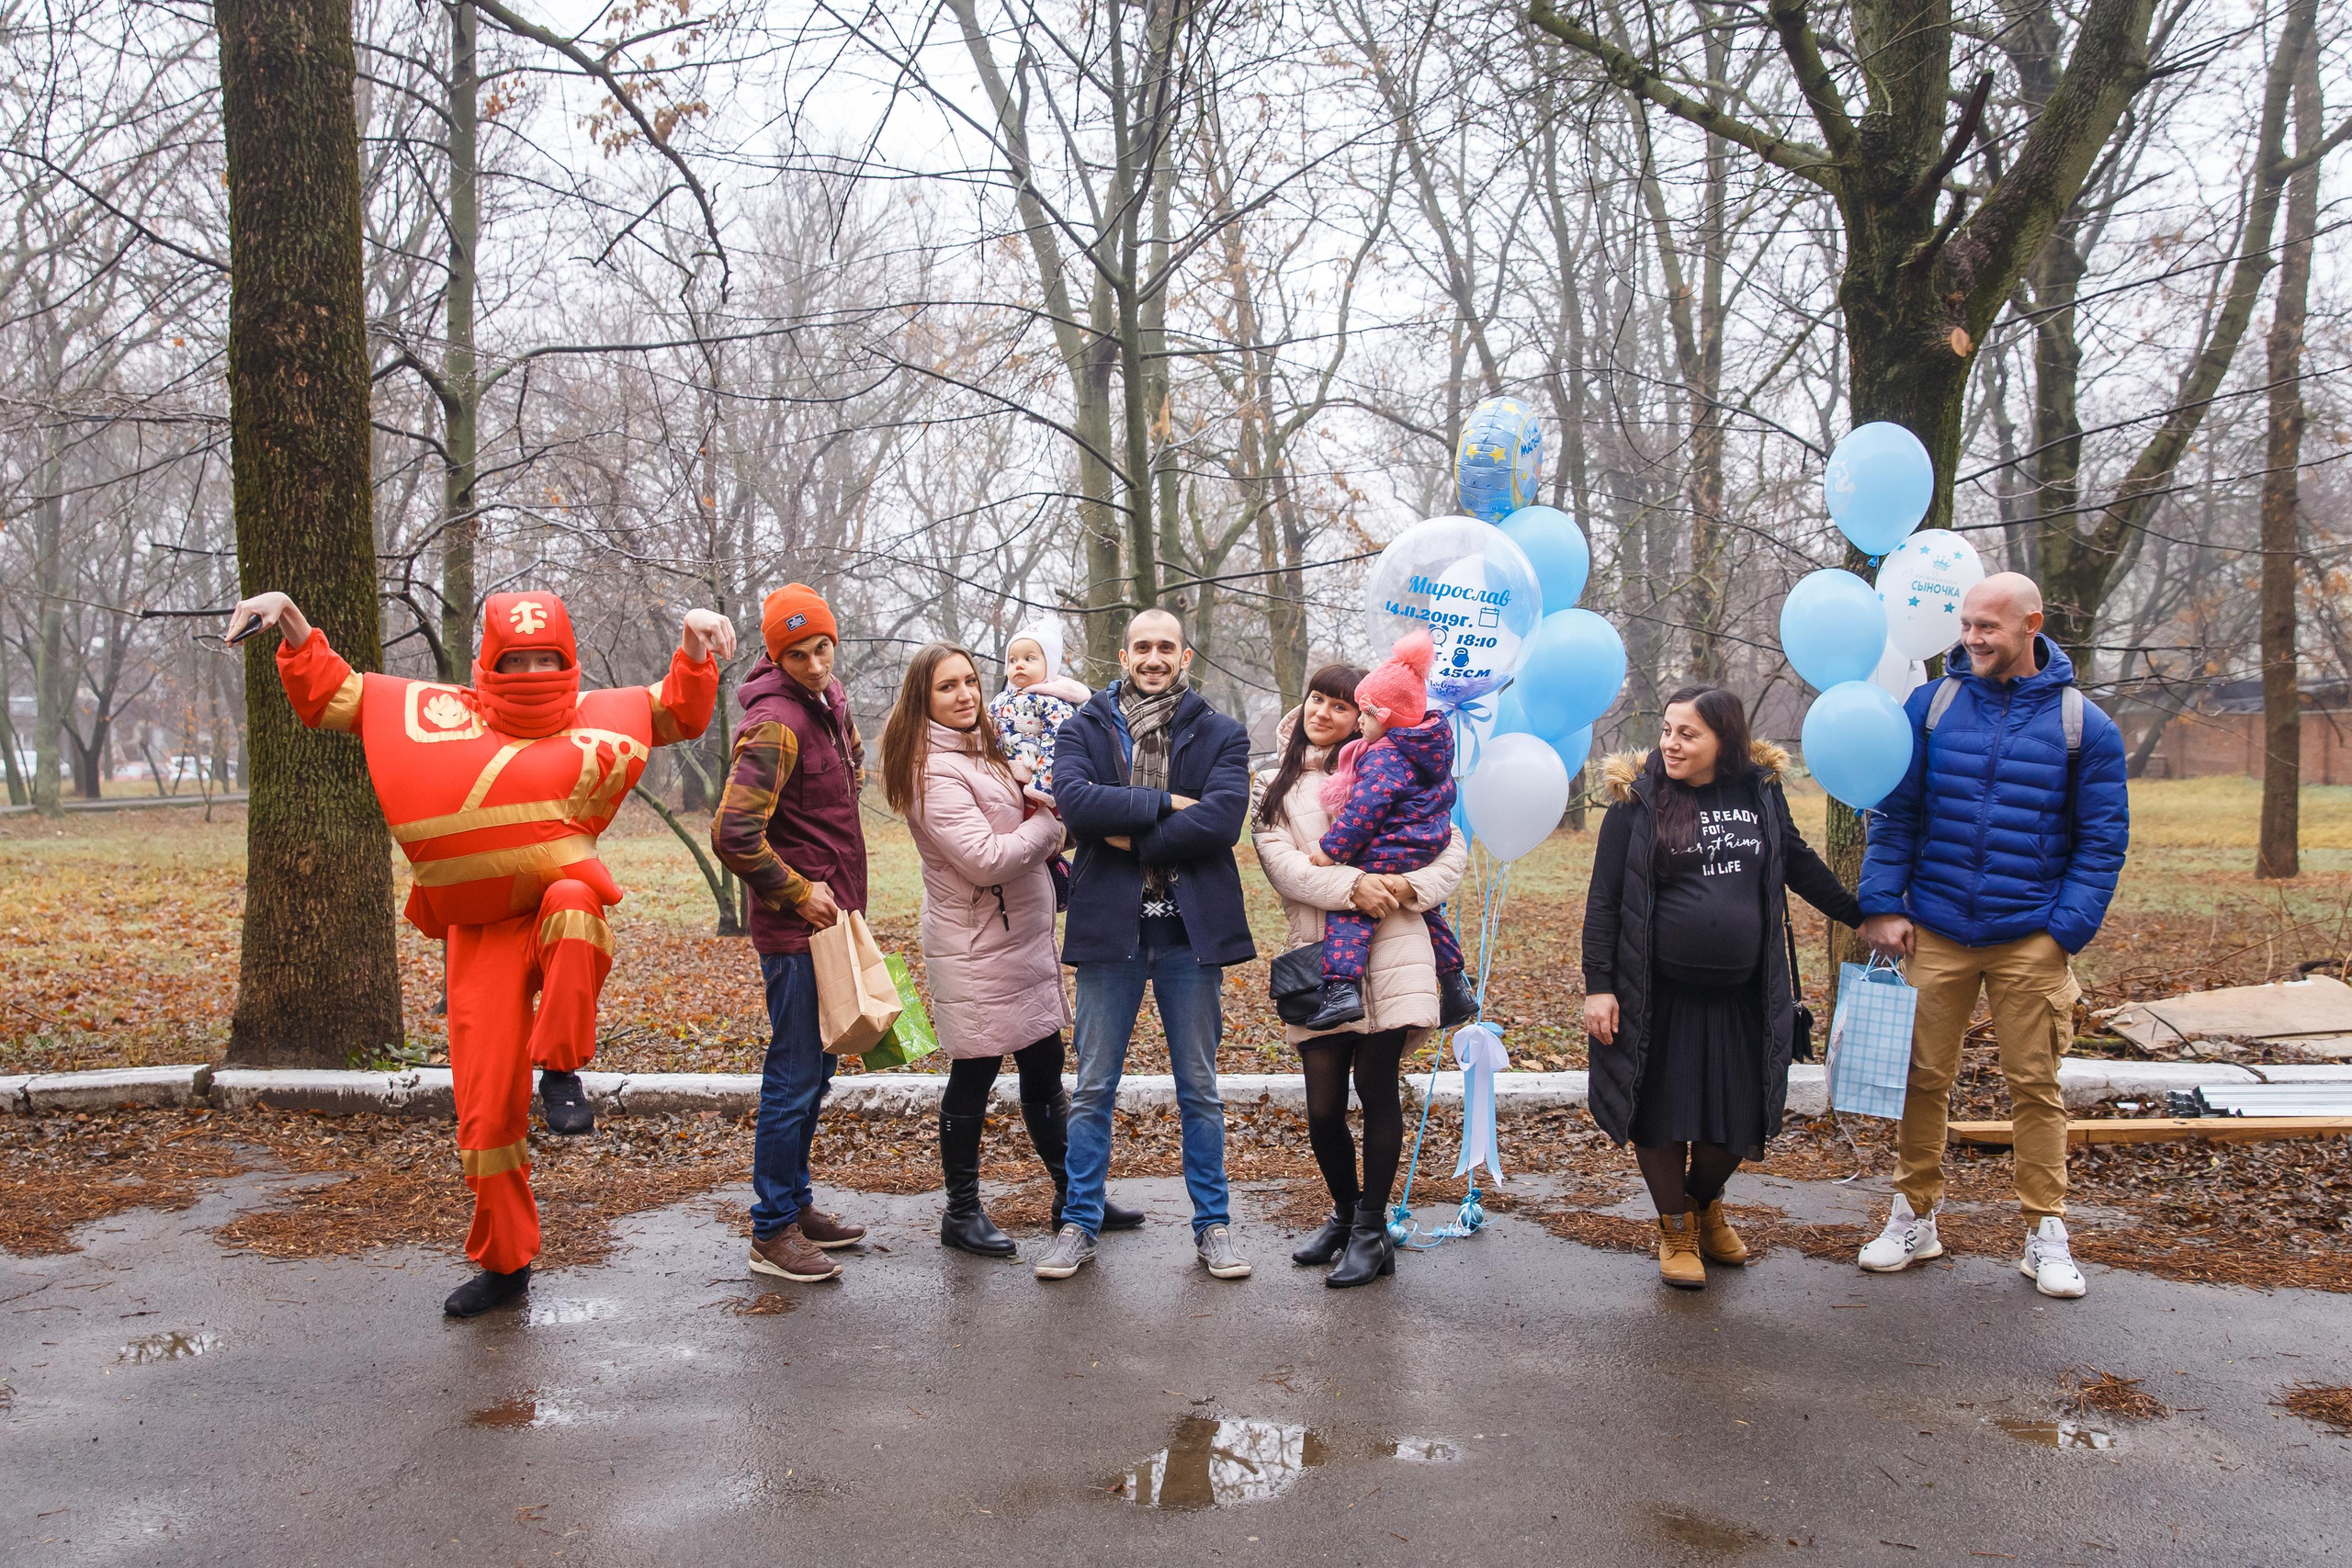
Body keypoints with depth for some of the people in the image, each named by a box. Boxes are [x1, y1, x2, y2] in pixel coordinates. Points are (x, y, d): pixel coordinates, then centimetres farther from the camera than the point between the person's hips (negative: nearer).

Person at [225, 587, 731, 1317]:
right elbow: (331, 696, 11)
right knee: (485, 1106, 2)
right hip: (482, 936, 1)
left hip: (561, 913, -1)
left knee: (572, 901, -41)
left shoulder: (597, 717, 5)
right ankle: (504, 1262, 22)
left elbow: (681, 712, 15)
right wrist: (296, 633, -1)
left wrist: (695, 652, -1)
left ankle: (562, 1072, -23)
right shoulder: (435, 713, 5)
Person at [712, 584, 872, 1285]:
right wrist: (797, 891, -15)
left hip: (828, 916, 9)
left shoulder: (829, 697, 9)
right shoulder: (775, 723, -19)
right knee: (794, 1077, -3)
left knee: (813, 1071, 17)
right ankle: (772, 1233, 8)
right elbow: (733, 833, -27)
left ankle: (796, 1205, 30)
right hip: (795, 926, -9)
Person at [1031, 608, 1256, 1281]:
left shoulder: (1221, 734, 4)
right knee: (1093, 1090, 7)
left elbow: (1222, 818, -13)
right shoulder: (1085, 727, 4)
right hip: (1109, 927, 0)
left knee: (1200, 1089, 10)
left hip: (1192, 928, 0)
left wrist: (1131, 837, -13)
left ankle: (1212, 1225, 22)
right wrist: (1165, 804, -15)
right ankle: (1079, 1225, 19)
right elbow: (1073, 798, -15)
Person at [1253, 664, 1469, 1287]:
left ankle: (1371, 1230, 12)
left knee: (1377, 1087, -2)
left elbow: (1454, 848, 9)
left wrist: (1410, 887, -9)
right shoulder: (1276, 785, 14)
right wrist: (1352, 885, -15)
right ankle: (1345, 1213, 26)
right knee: (1323, 1107, 1)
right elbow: (1281, 863, -1)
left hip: (1388, 949, -1)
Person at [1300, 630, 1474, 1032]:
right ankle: (1456, 987, 34)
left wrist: (1332, 849, -19)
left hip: (1387, 856, -10)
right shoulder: (1432, 746, 10)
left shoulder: (1384, 758, -19)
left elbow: (1363, 813, -24)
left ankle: (1342, 987, -26)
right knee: (1428, 915, 26)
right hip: (1430, 852, 10)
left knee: (1347, 914, -12)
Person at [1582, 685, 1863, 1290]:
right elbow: (1604, 899, -6)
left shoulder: (1760, 790, 3)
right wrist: (1598, 986, -11)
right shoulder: (1638, 799, -6)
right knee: (1663, 1114, 5)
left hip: (1741, 997, 3)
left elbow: (1798, 863, 18)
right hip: (1659, 998, -3)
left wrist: (1861, 915, 22)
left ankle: (1705, 1203, 37)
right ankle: (1676, 1228, 27)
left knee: (1738, 1119, 8)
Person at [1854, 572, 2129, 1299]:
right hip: (1935, 932, 1)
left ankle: (2046, 1232, 17)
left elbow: (2103, 837, 3)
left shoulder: (2083, 723, 0)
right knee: (1924, 1078, 6)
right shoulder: (1930, 706, 3)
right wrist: (1882, 904, -3)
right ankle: (1914, 1218, 19)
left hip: (2030, 939, -1)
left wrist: (2068, 929, -6)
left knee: (2035, 1084, 5)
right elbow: (1894, 814, 6)